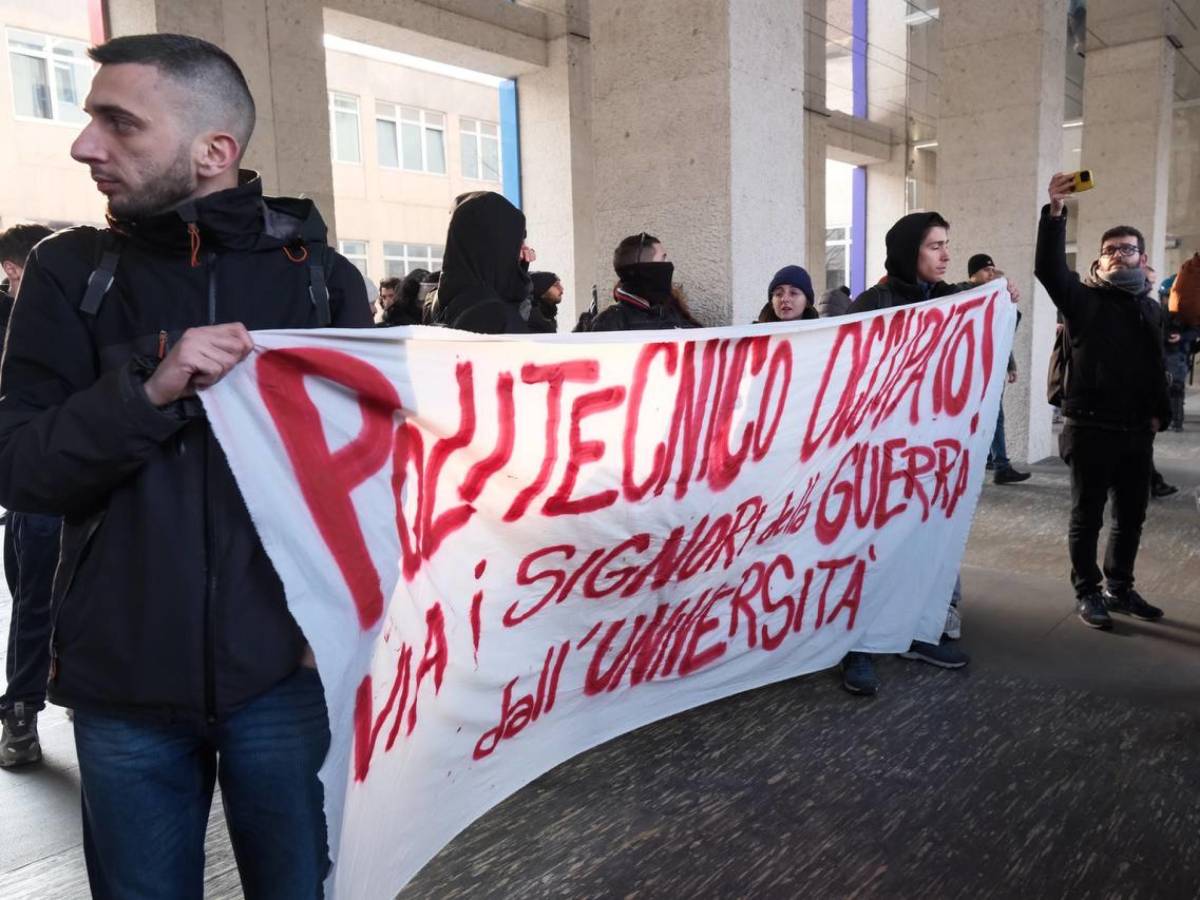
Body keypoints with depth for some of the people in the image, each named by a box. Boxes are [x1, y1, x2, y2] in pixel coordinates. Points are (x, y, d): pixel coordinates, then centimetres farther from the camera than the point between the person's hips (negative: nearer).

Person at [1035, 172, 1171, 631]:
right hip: (1091, 427, -5)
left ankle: (1120, 588, 29)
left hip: (1136, 430, 6)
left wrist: (1157, 412, 11)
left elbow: (1156, 367, 20)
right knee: (1087, 516, 3)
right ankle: (1088, 593, 16)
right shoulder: (1082, 298, -2)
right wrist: (1055, 211, -28)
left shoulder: (1150, 308, 14)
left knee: (1131, 515, 13)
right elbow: (1048, 267, -20)